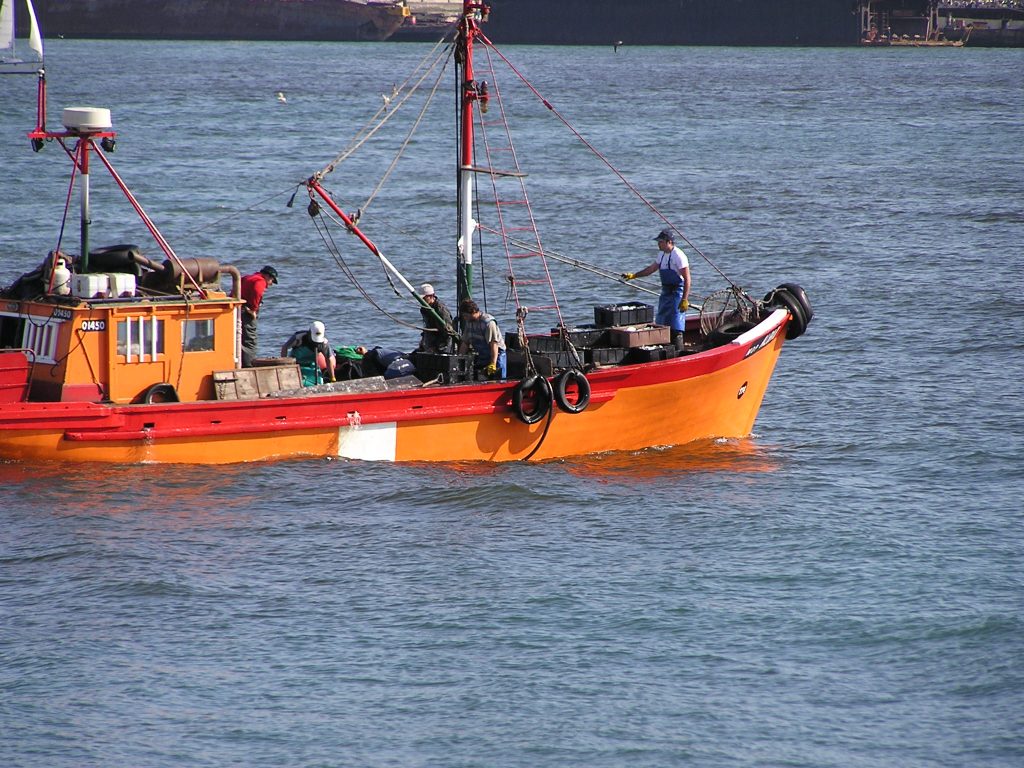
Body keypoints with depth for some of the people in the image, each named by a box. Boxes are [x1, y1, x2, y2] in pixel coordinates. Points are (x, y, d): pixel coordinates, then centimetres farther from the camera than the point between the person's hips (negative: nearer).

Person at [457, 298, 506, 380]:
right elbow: (465, 343, 12)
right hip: (481, 357, 7)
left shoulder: (488, 322, -19)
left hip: (495, 356, -7)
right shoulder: (469, 322, 6)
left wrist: (493, 364, -32)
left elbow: (494, 344, -25)